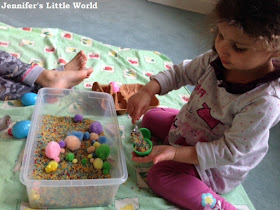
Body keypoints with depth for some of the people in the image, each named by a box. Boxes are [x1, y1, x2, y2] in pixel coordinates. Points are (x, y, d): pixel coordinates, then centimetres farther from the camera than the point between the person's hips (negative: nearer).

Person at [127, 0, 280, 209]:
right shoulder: (218, 58, -19)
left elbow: (230, 151, -31)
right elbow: (181, 73, -5)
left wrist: (175, 153, -38)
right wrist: (148, 90, -21)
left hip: (215, 165, -6)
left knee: (159, 176, -18)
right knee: (151, 116, 15)